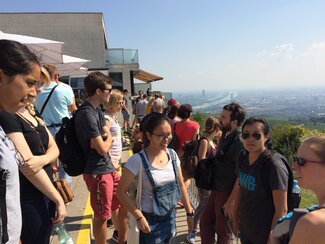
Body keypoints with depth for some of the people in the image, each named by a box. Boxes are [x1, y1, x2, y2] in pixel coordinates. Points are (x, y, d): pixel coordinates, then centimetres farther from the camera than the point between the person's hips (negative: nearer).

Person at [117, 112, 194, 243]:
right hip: (150, 220, -5)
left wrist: (189, 213, 6)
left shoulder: (172, 155, -5)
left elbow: (181, 185, 3)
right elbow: (121, 192, -16)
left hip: (170, 216, 5)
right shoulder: (138, 160, -22)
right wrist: (139, 217, -19)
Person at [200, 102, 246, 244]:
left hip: (227, 193, -8)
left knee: (222, 230, 13)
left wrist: (230, 202, -20)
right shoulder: (225, 136, 3)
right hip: (216, 190, 8)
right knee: (205, 222, 19)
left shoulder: (238, 143, -23)